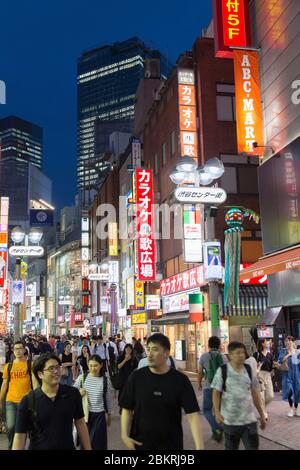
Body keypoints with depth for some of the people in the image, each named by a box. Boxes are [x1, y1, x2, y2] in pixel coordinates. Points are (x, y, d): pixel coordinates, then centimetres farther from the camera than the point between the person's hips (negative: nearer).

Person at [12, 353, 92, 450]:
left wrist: (88, 449, -1)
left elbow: (80, 423, 1)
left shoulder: (73, 394, -8)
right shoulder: (27, 401, -13)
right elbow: (20, 436, -10)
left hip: (68, 447, 2)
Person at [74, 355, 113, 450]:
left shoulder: (105, 380, -6)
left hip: (99, 414, -1)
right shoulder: (82, 377, -5)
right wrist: (79, 393, -17)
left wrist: (109, 415, 11)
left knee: (97, 442, 7)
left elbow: (108, 399, 4)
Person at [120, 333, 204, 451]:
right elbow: (127, 409, 2)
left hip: (171, 444, -1)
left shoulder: (180, 380, -9)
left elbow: (192, 414, -14)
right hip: (140, 443, 1)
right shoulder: (136, 377, -6)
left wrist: (200, 447, -23)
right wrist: (125, 435, -10)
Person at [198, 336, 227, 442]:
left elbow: (200, 372, 2)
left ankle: (217, 428, -16)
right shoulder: (223, 357, 3)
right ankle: (216, 433, 18)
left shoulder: (204, 356, -3)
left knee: (207, 410, 6)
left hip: (209, 387, -3)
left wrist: (199, 384, 18)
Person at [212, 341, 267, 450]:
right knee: (231, 448, 13)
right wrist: (217, 412, -20)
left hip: (249, 419, 2)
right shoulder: (222, 371, -8)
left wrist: (262, 415, 12)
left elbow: (254, 393, 9)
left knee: (253, 447, 0)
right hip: (230, 420, -2)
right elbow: (216, 393, -6)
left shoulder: (249, 370, 1)